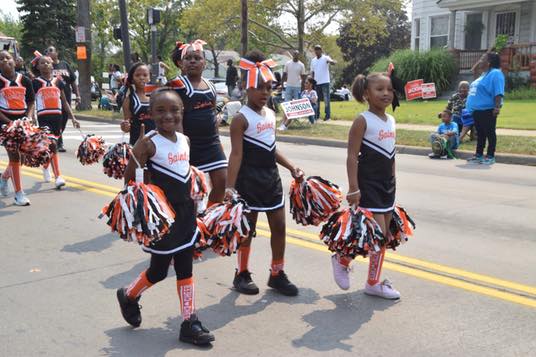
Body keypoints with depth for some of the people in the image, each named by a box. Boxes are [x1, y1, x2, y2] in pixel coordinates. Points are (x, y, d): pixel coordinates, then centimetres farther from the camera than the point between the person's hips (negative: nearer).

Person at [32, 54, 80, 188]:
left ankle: (45, 166, 39)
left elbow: (64, 101, 14)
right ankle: (58, 177, -9)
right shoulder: (36, 82, 1)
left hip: (57, 116, 4)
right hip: (43, 117, -4)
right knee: (52, 145, -14)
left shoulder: (58, 81, 10)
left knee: (50, 146, 14)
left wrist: (72, 118, 8)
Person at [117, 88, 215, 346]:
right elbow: (129, 178, -15)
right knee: (158, 270, 8)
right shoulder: (148, 143, -16)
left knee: (185, 268, 10)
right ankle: (128, 296, 37)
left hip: (186, 212, 6)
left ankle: (189, 322, 19)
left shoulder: (185, 140, 4)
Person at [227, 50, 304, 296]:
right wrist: (230, 186, -26)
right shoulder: (241, 118, -14)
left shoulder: (270, 114, 9)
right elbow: (236, 154, -20)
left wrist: (291, 167, 17)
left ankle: (277, 274, 24)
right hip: (249, 180, -7)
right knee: (248, 229, 5)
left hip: (271, 178, 7)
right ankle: (242, 274, 22)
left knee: (279, 226, 10)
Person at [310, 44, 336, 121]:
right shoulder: (313, 60, 14)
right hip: (316, 83, 5)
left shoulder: (325, 58, -2)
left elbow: (332, 62, -22)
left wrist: (331, 61, -46)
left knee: (326, 99, -5)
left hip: (325, 82, -5)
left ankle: (328, 115, -3)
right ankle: (317, 115, 15)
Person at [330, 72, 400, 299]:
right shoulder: (362, 120, -12)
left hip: (387, 185, 8)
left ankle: (374, 283, 21)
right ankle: (342, 259, 14)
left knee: (382, 236, 10)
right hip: (368, 185, -8)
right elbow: (352, 156, -15)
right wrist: (353, 188, -20)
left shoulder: (391, 120, 10)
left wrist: (392, 183, 17)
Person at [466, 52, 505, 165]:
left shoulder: (495, 74, -12)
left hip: (487, 109, -10)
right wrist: (471, 105, 26)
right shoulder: (484, 74, 18)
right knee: (480, 133, 14)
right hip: (477, 109, 10)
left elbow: (498, 93, -20)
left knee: (490, 133, -2)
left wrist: (497, 107, -27)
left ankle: (490, 156, 2)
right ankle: (479, 155, 21)